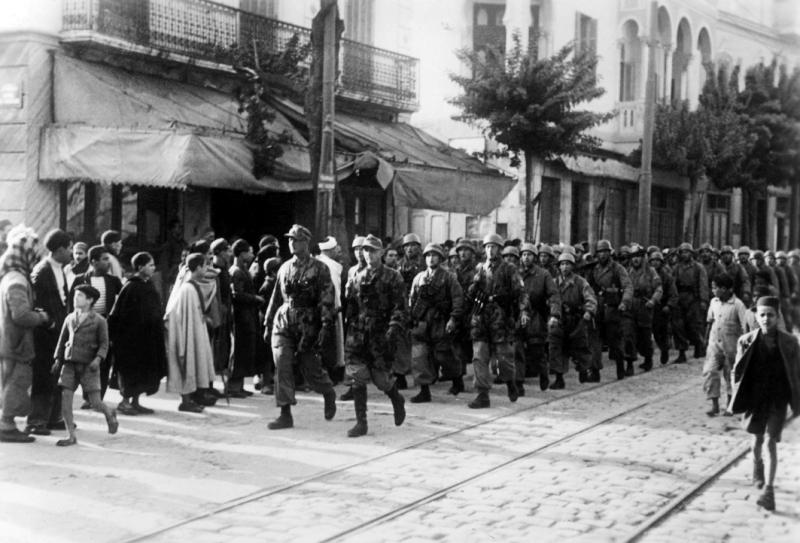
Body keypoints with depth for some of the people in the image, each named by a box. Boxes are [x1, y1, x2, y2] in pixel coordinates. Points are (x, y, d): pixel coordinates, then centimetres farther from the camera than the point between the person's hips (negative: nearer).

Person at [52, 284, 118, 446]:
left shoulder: (99, 321, -1)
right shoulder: (70, 318, 11)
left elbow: (104, 343, -1)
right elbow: (62, 340, 18)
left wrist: (98, 358, -16)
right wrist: (58, 359, 12)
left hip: (88, 365, -4)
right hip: (70, 363, 4)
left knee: (95, 403, -4)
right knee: (65, 399, -7)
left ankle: (110, 414, 31)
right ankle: (71, 436, 2)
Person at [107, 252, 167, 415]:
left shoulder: (149, 286, 9)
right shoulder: (131, 287, -14)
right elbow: (118, 313, -14)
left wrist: (159, 325, 10)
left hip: (148, 337, 8)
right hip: (132, 336, -8)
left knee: (145, 371, 9)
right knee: (133, 370, -3)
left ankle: (135, 402, 17)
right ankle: (125, 401, 7)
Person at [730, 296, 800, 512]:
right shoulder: (747, 341, -7)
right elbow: (738, 372, 1)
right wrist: (738, 400, -3)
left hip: (778, 399, -1)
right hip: (755, 397, 1)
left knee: (771, 442, -7)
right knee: (757, 439, 18)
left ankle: (769, 490, -6)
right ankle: (757, 463, 49)